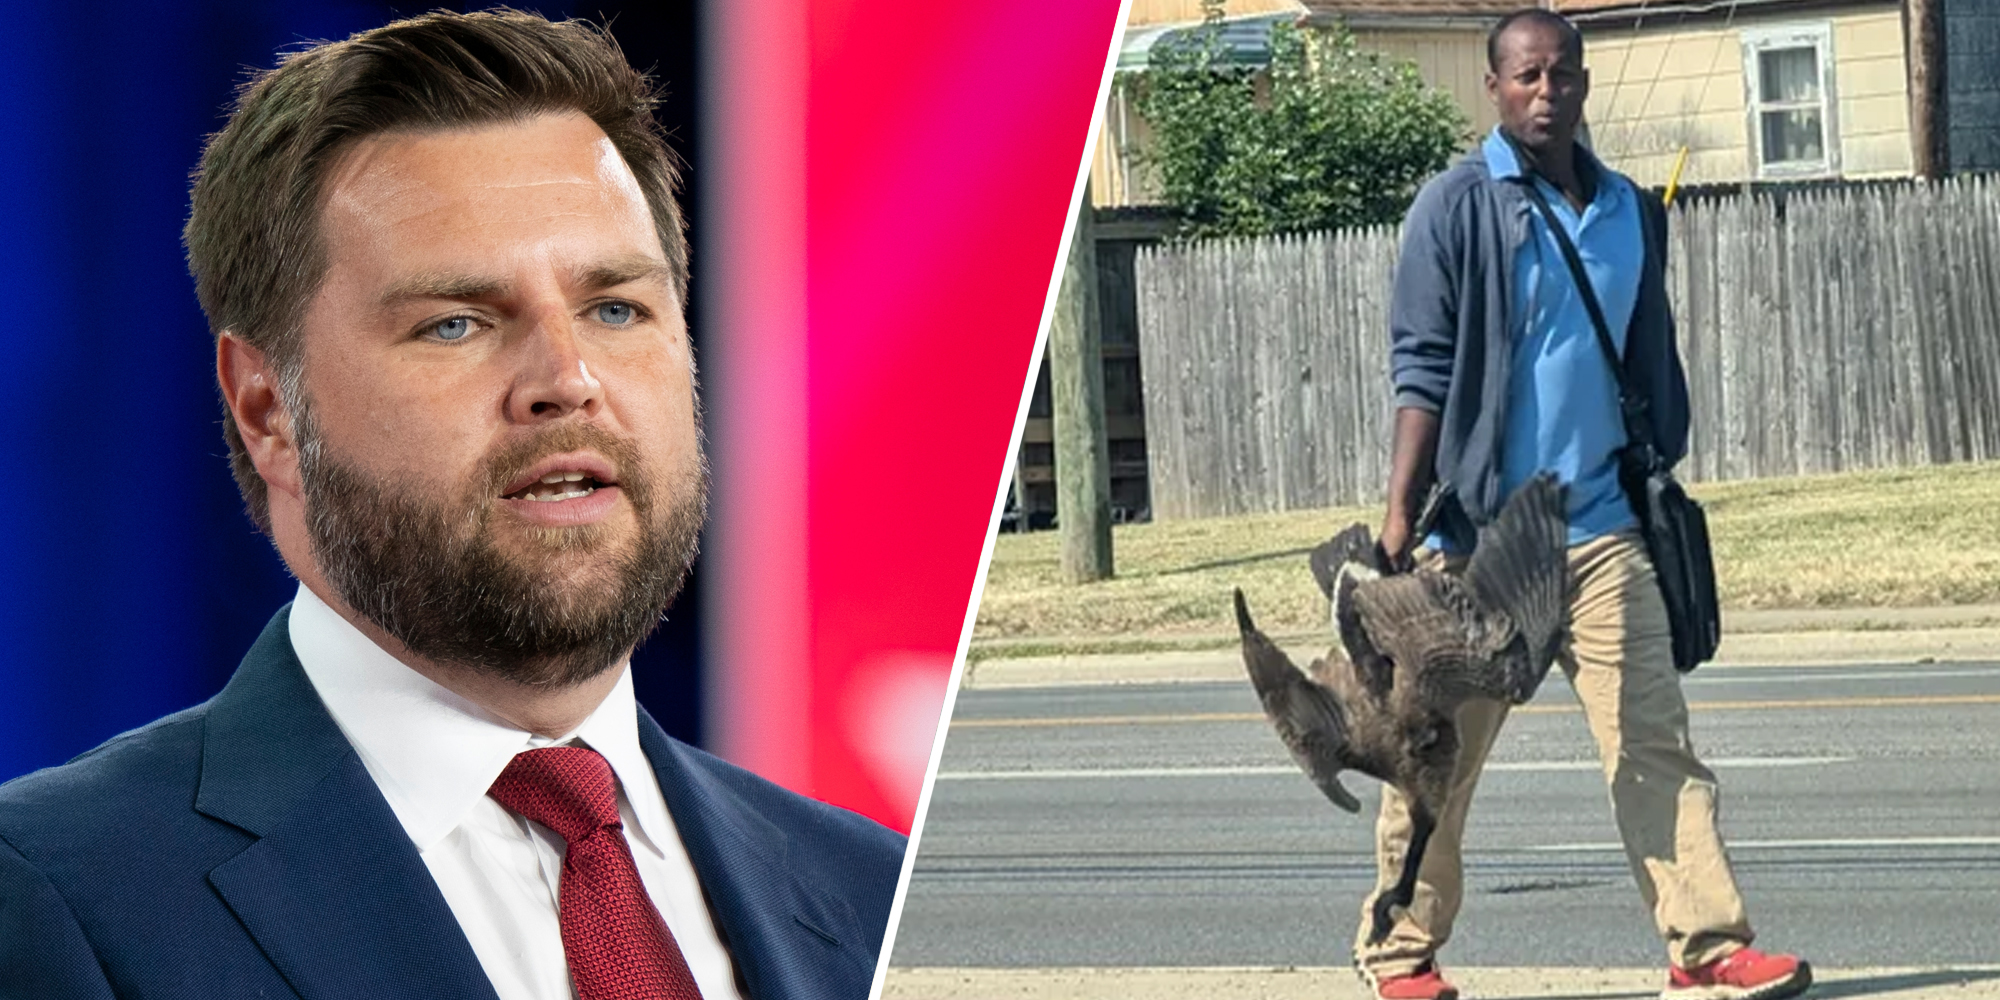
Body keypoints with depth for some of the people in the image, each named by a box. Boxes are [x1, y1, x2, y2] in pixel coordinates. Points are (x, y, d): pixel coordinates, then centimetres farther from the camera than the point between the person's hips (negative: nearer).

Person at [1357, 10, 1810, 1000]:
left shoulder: (1630, 211, 11)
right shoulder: (1457, 206, -4)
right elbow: (1422, 370, -8)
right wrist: (1399, 515, -14)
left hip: (1603, 529, 4)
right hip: (1477, 531, -4)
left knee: (1655, 742, -4)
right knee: (1438, 757, 5)